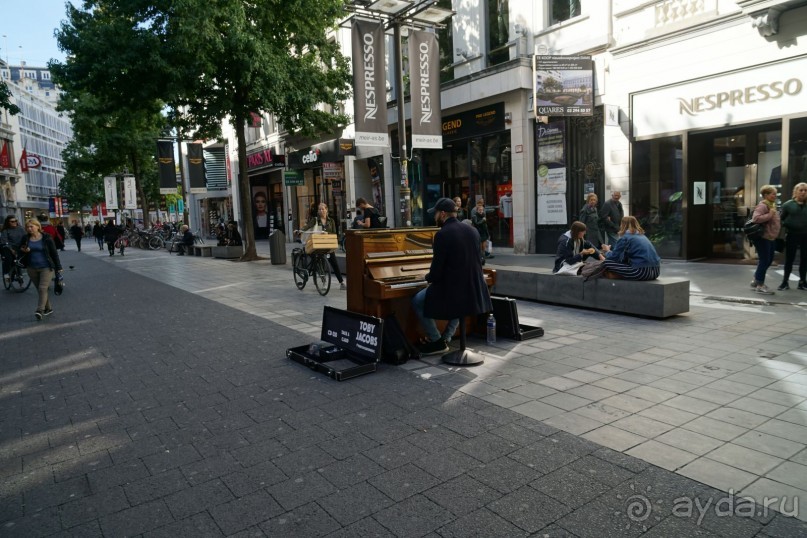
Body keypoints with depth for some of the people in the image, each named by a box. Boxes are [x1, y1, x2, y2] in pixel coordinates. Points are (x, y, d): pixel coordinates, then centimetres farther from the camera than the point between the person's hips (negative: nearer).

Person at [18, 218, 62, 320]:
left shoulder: (46, 238, -6)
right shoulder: (26, 239, 4)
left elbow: (54, 253, -2)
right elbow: (20, 250, 17)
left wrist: (58, 267, -2)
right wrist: (23, 250, -9)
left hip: (46, 267, -5)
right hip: (32, 268, 5)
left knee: (43, 288, -14)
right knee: (40, 289, 10)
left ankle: (40, 310, -19)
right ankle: (48, 308, 20)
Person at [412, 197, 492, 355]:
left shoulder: (442, 234, -15)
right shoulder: (473, 231, 6)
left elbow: (436, 272, -16)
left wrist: (428, 277, 8)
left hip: (451, 290, -7)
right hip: (474, 292, 7)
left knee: (417, 301, 15)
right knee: (458, 298, 39)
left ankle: (437, 341, 14)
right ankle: (445, 338, 31)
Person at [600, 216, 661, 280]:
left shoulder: (625, 237, -2)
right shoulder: (642, 235, 22)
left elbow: (614, 257, -1)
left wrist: (608, 251, 20)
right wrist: (611, 248, 31)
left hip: (643, 272, -8)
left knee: (606, 263, -6)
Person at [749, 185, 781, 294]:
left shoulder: (772, 205, 17)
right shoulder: (762, 205, -15)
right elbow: (756, 218, -30)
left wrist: (781, 223, 12)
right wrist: (769, 215, -26)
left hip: (771, 238, 10)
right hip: (763, 238, -10)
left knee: (768, 261, 15)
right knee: (764, 261, -5)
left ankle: (755, 281, 26)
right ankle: (760, 285, 3)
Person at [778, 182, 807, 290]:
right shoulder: (788, 204, -1)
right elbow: (781, 219, 3)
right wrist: (786, 225, -13)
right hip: (792, 235, -2)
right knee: (789, 259, 3)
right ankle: (785, 282, 10)